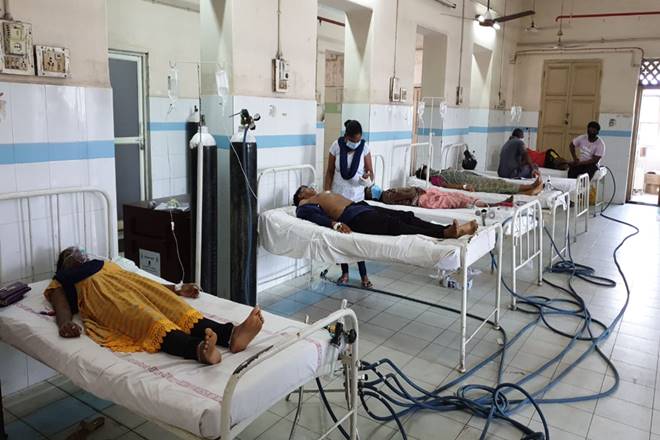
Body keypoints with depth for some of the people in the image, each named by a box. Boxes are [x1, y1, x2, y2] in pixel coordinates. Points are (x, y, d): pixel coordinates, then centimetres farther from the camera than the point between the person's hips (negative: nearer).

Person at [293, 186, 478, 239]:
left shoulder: (324, 194, 37)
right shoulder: (304, 205, 12)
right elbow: (315, 217, -9)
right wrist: (335, 223, -27)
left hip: (362, 206, 9)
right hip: (352, 217, -9)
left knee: (406, 216, -14)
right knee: (395, 225, -29)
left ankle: (449, 229, -30)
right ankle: (445, 233, -46)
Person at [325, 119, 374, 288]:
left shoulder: (364, 147, -8)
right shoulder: (336, 146, -9)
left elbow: (370, 171, -3)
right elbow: (330, 171, -1)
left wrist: (368, 177, -27)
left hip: (356, 197, -1)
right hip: (338, 197, 1)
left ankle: (363, 275, 6)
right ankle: (345, 272, 19)